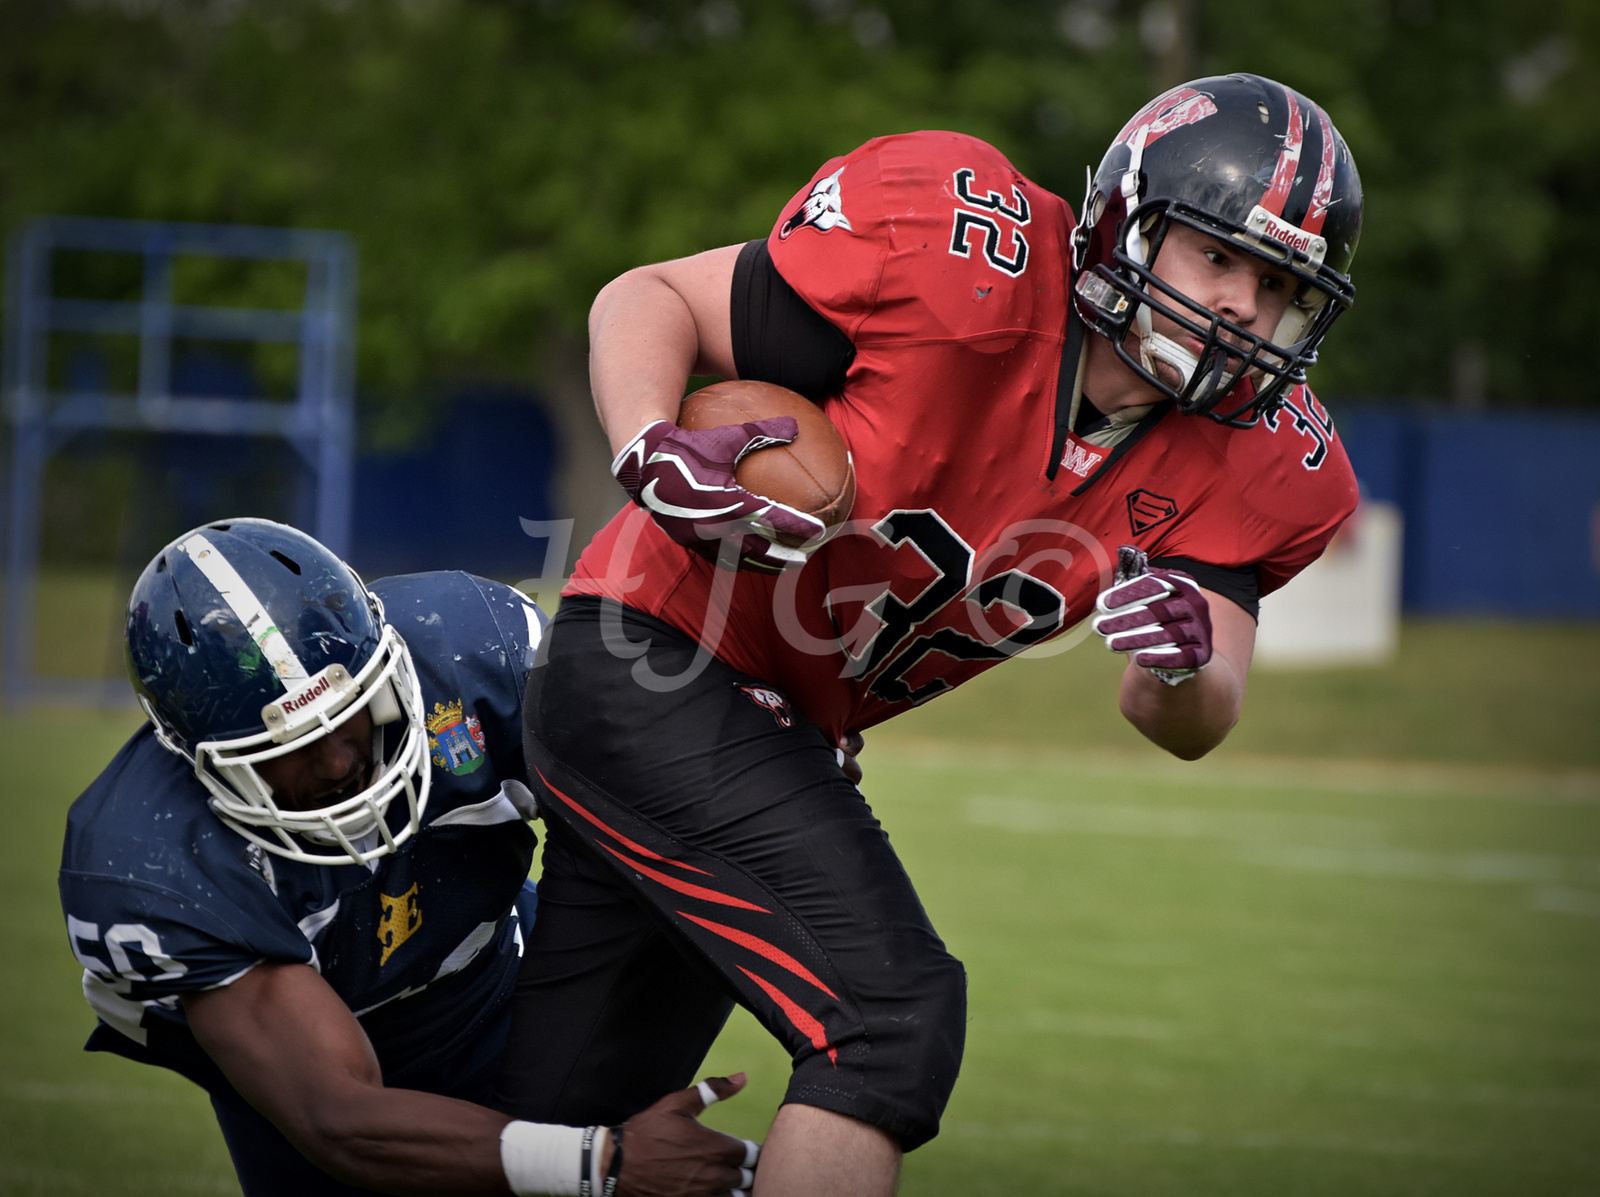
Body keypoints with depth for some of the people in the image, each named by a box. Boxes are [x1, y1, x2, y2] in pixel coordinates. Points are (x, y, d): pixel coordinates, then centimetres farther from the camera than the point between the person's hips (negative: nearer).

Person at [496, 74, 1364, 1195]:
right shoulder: (969, 266, -22)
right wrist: (654, 459, -31)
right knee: (892, 1013, -20)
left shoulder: (1254, 462, -5)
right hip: (649, 671, -8)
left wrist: (1183, 662, -29)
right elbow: (649, 300, -12)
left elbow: (1193, 726, -6)